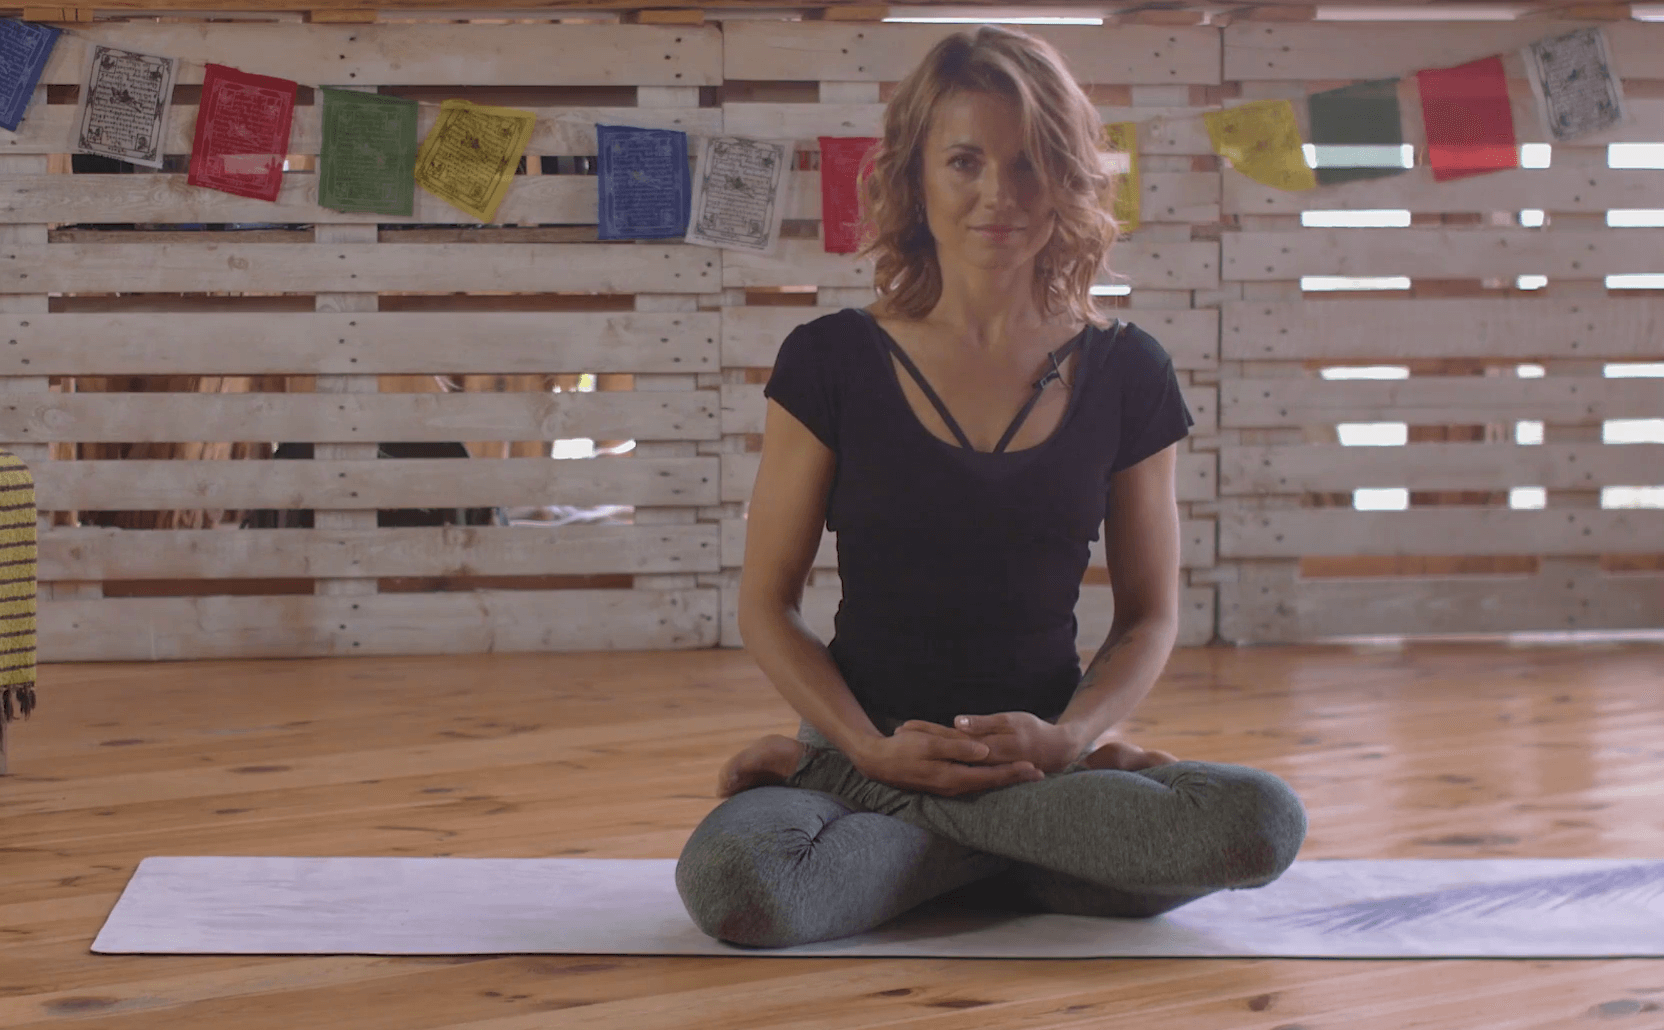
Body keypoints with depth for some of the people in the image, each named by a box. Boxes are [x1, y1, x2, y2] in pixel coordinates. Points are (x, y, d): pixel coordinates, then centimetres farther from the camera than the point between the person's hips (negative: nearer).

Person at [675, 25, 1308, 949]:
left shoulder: (1123, 374, 4)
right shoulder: (832, 363, -1)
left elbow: (1150, 613, 8)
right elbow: (767, 604, 1)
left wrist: (1067, 739, -13)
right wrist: (872, 747, -15)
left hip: (1044, 754, 3)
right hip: (871, 756, -3)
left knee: (1266, 821, -28)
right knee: (730, 882, -36)